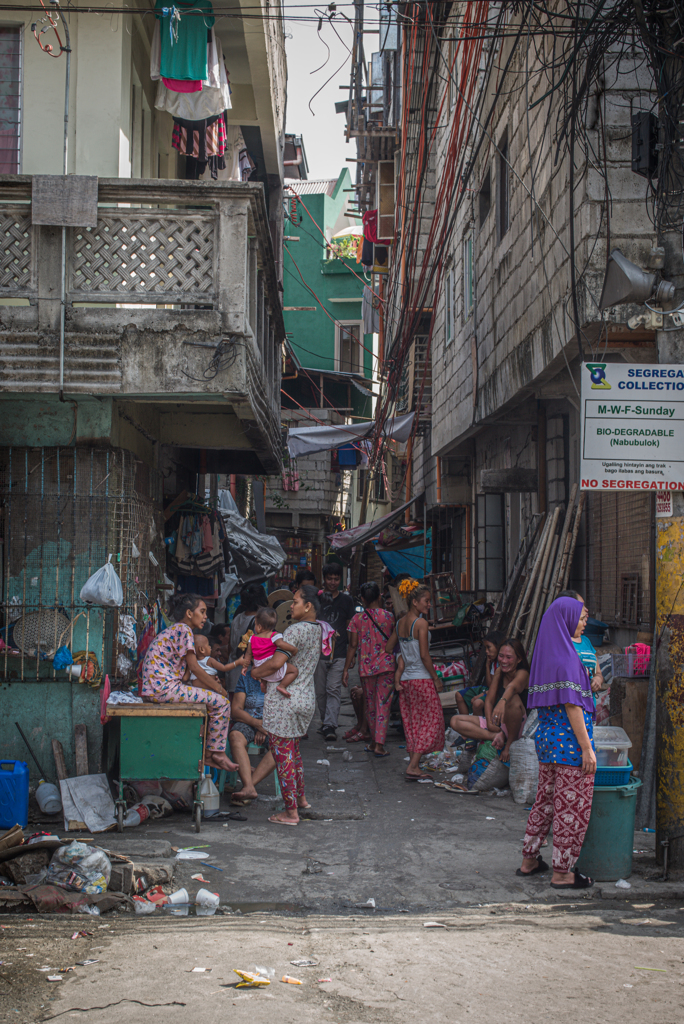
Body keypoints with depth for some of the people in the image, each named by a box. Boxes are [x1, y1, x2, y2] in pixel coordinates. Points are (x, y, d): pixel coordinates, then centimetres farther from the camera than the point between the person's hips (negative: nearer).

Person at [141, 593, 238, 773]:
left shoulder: (172, 630, 23)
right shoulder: (183, 629, -7)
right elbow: (194, 667, -10)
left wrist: (209, 682, 11)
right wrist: (219, 689, 0)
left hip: (154, 689, 10)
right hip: (164, 686, -10)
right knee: (221, 702, -8)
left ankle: (207, 753, 18)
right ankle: (216, 753, 1)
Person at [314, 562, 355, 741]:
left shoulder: (346, 600, 8)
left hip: (339, 654, -1)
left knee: (334, 690, -11)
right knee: (320, 691, 7)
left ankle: (330, 725, -16)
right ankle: (325, 721, 24)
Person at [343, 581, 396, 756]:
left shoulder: (357, 618, -1)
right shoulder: (389, 616, -2)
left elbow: (353, 646, -2)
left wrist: (346, 669, 3)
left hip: (366, 667, 1)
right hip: (386, 665, -1)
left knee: (370, 704, 14)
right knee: (383, 704, -1)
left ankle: (374, 742, 25)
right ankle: (379, 745, -8)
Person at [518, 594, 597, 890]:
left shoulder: (545, 653, 10)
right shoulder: (566, 656, -17)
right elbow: (571, 705, -20)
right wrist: (587, 748, -18)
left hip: (546, 733, 9)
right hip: (570, 737, -9)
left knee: (546, 798, 18)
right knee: (572, 804, 0)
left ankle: (529, 860, 26)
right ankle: (562, 872, 7)